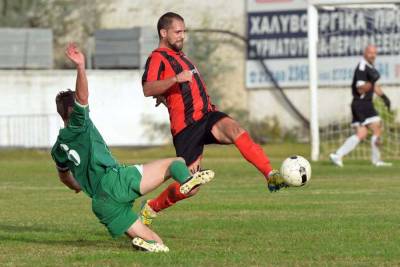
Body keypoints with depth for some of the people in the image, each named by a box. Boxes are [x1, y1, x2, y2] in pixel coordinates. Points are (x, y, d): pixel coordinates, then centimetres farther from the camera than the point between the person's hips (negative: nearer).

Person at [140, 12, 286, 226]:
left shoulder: (179, 56, 25)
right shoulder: (157, 58, -3)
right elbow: (147, 89, -23)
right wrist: (176, 78, -33)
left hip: (207, 116, 6)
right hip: (186, 126, -6)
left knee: (234, 129, -28)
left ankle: (271, 176, -43)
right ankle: (149, 209, 22)